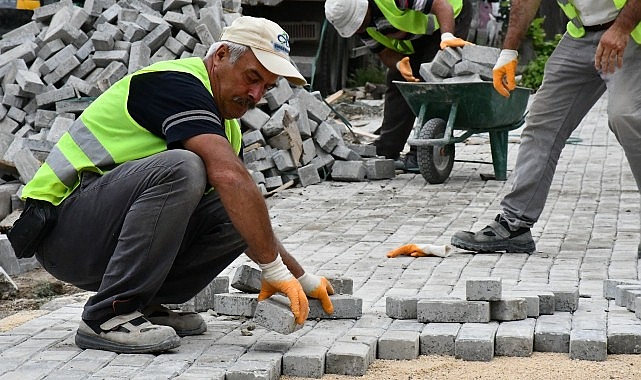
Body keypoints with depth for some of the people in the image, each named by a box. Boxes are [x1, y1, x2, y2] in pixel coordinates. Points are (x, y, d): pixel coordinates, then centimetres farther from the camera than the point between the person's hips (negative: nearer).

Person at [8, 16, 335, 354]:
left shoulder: (225, 125, 15)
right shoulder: (176, 83, -15)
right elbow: (230, 178, -28)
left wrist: (300, 278, 19)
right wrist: (275, 268, -27)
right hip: (62, 230, -9)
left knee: (239, 216, -3)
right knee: (180, 169, -32)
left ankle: (145, 305, 4)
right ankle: (109, 317, -26)